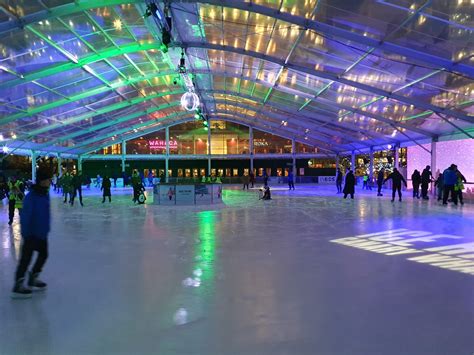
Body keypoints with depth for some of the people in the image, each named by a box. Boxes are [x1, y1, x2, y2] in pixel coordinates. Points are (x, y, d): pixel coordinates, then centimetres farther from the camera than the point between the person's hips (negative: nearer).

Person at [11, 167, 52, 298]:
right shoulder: (31, 196, -22)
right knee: (26, 258, 0)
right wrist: (25, 234, -22)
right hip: (31, 233, -9)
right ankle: (17, 286, 12)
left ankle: (32, 279, 36)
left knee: (43, 255, 19)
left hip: (42, 233, 9)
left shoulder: (45, 194, 4)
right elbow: (25, 216, -23)